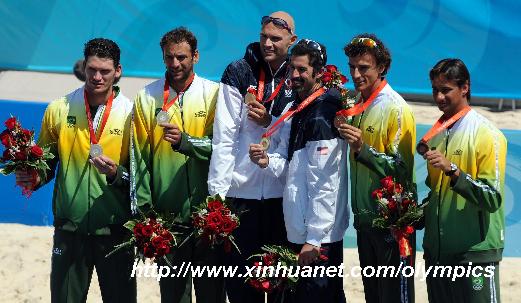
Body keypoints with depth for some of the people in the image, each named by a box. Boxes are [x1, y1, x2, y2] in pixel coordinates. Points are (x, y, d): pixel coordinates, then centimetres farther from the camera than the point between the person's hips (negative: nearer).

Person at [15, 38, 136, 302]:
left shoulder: (131, 113, -1)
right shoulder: (59, 109, 4)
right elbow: (46, 162, 13)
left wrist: (116, 173, -19)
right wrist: (34, 178, -7)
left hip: (114, 230, -1)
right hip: (69, 229, 1)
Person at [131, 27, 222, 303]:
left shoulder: (214, 94, 1)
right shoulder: (147, 97, 4)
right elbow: (139, 156, 2)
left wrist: (185, 141, -23)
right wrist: (143, 212, -3)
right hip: (166, 215, 1)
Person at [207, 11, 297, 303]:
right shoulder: (239, 73, -2)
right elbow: (224, 136, -6)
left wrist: (270, 122, -12)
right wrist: (217, 191, -10)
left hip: (283, 192, 1)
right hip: (241, 190, -1)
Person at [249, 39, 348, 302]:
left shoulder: (324, 114, -16)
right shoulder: (293, 111, 12)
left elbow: (324, 186, -19)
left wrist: (314, 239, -20)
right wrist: (268, 161, -4)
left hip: (319, 238, -9)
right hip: (296, 231, 9)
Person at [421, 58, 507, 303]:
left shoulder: (487, 135, -10)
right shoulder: (435, 134, 10)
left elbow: (493, 199, -18)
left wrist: (452, 170, -26)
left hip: (475, 252, -6)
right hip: (437, 250, 6)